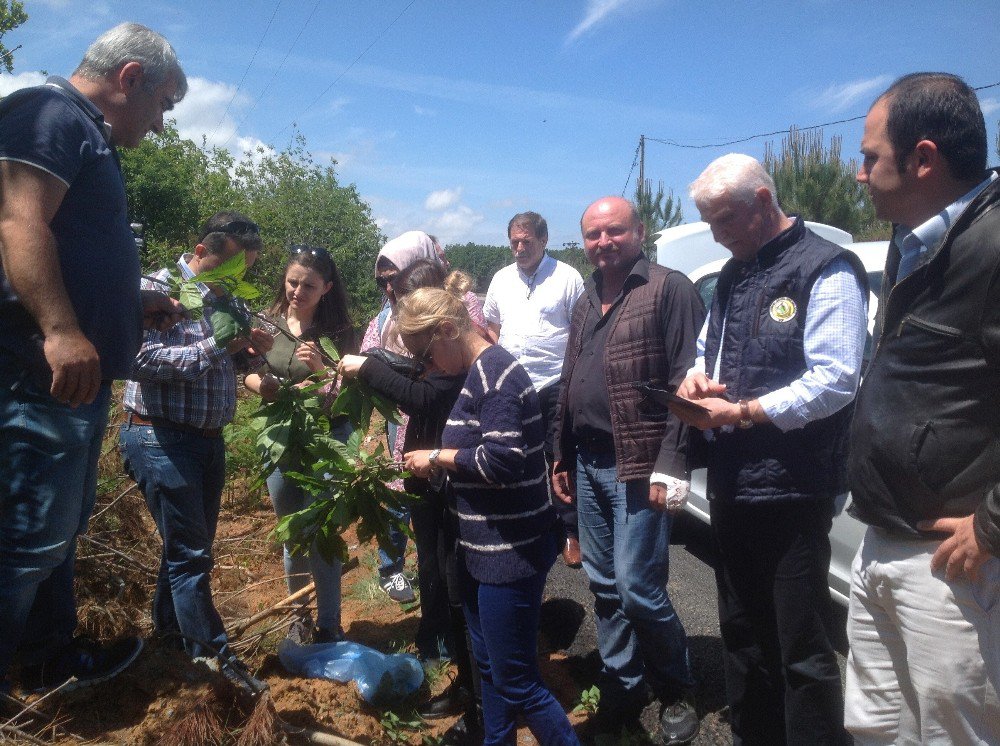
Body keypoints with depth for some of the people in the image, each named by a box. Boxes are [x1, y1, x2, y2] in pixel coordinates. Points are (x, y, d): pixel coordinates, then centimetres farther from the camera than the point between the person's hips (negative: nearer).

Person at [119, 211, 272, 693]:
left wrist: (252, 346, -5)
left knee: (190, 545, 18)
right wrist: (216, 346, -27)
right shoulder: (159, 288, -12)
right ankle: (214, 655, 6)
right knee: (190, 553, -3)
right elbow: (144, 360, -22)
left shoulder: (226, 300, 10)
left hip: (209, 439, 8)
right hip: (161, 438, -8)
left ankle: (169, 627, 35)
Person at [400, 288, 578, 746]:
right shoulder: (479, 373, 11)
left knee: (516, 682, 0)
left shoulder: (495, 373, -19)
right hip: (483, 548, 10)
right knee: (489, 665, 22)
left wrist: (436, 457, -15)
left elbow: (502, 461, -27)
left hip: (510, 553, -10)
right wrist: (438, 464, 6)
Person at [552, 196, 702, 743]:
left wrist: (671, 464, -18)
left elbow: (685, 383, -13)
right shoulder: (585, 302, 16)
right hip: (588, 464, 7)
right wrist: (562, 457, 16)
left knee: (637, 587, -4)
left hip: (637, 465, -7)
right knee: (603, 586, 13)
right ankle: (621, 690, 30)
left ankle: (677, 692, 21)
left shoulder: (670, 289, -7)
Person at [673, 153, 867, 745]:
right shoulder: (732, 276, 15)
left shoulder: (825, 269, -10)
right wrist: (697, 377, 0)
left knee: (801, 651, 2)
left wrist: (741, 412, -18)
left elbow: (834, 381, -19)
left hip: (792, 491, -8)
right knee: (742, 634, 20)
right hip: (730, 487, 8)